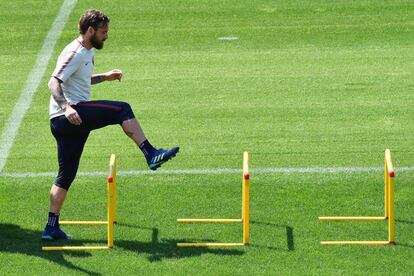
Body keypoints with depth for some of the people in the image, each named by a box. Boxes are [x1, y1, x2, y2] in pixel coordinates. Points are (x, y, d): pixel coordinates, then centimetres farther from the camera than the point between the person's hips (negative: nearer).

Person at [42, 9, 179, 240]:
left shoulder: (87, 52, 21)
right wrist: (66, 107, -37)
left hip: (66, 122, 10)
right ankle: (151, 154, -19)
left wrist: (104, 77, 30)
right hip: (68, 115, -10)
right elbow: (54, 82, -22)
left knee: (66, 176, 9)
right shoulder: (75, 53, -10)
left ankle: (52, 227, 9)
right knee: (122, 110, -16)